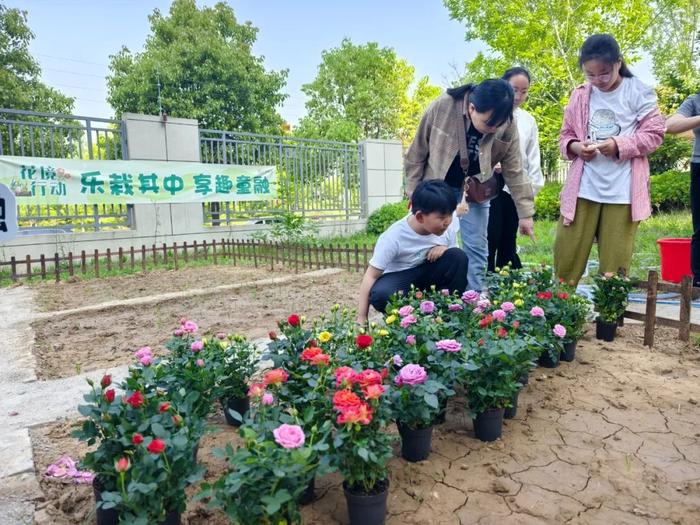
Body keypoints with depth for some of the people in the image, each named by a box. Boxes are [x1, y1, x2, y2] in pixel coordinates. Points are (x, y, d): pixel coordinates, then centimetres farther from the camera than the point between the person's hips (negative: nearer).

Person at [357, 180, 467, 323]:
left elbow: (455, 259, 3)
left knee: (458, 257, -24)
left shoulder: (449, 226, -14)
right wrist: (361, 318, -26)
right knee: (382, 295, -38)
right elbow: (371, 276, -23)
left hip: (428, 273, 4)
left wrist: (444, 248, -23)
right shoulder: (394, 237, -26)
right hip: (398, 277, -4)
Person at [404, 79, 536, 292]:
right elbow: (416, 154, -12)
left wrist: (525, 212, -5)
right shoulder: (441, 107, -24)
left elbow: (514, 170, -7)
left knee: (476, 248, 3)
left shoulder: (507, 125, -18)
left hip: (475, 191, 2)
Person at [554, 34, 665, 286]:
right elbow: (566, 135, 13)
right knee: (566, 256, 4)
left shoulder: (639, 93, -1)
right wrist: (574, 147, -10)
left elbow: (654, 134, -1)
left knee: (615, 261, 5)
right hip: (582, 188, 2)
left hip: (623, 190, -2)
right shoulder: (580, 96, 7)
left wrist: (619, 145, -17)